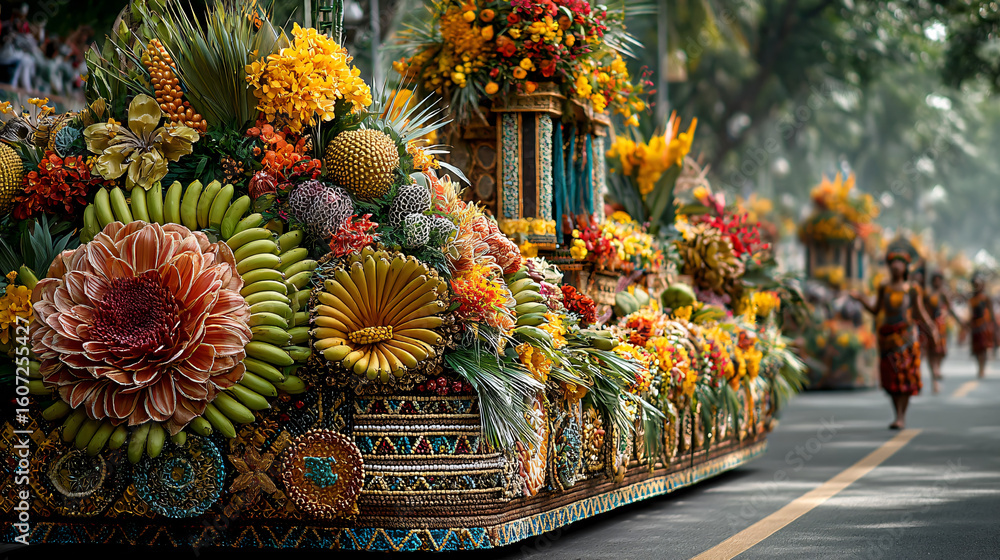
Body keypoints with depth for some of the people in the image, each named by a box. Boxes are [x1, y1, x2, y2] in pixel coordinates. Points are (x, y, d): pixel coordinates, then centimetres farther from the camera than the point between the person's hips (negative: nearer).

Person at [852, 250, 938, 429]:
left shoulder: (912, 289, 3)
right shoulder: (884, 288, 8)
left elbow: (920, 312, 5)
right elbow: (876, 310, 10)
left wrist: (931, 329, -7)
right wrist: (860, 299, -4)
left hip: (906, 334, -2)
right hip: (887, 334, 2)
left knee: (904, 376, -7)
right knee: (890, 377, 1)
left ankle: (901, 417, -3)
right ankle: (899, 415, 12)